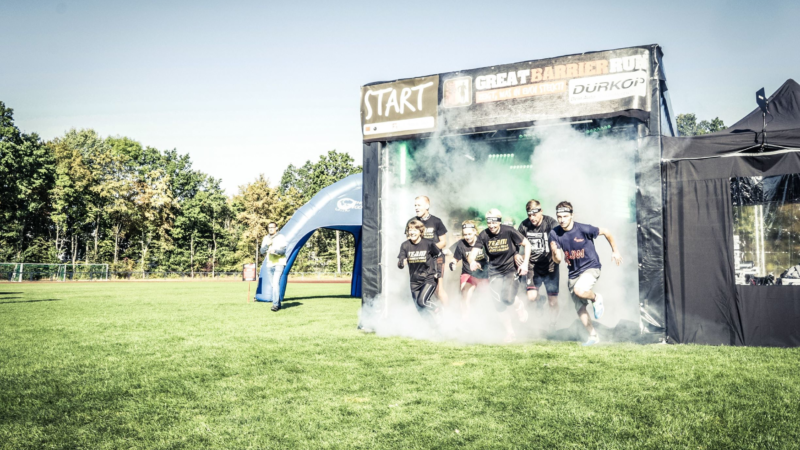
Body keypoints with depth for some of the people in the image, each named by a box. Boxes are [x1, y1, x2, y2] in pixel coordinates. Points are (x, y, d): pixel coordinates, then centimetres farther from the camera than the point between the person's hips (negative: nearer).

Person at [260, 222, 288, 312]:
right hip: (269, 264, 6)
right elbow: (262, 251, 5)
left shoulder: (281, 237, -3)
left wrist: (275, 251, -30)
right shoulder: (266, 238, 12)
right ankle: (278, 304, 18)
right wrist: (267, 245, -14)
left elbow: (283, 251, -11)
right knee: (272, 285, 8)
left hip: (279, 263, -6)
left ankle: (275, 304, -22)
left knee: (276, 283, -19)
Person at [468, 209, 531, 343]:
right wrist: (472, 261, -37)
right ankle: (510, 332, 21)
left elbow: (527, 244, -4)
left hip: (511, 270, -3)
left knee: (508, 298, -20)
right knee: (499, 306, 1)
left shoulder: (509, 231, -14)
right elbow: (474, 252, -14)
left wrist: (525, 263, -12)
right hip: (495, 273, 3)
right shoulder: (484, 235, -8)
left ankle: (520, 306, 18)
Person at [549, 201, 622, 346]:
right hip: (573, 273, 5)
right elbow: (558, 260, -7)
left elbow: (606, 232, -2)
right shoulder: (555, 234, -8)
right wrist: (555, 253, -30)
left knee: (579, 290, -33)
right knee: (579, 308, 8)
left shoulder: (583, 229, -19)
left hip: (591, 267, -5)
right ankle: (593, 336, 26)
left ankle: (596, 298, 0)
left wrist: (615, 251, 7)